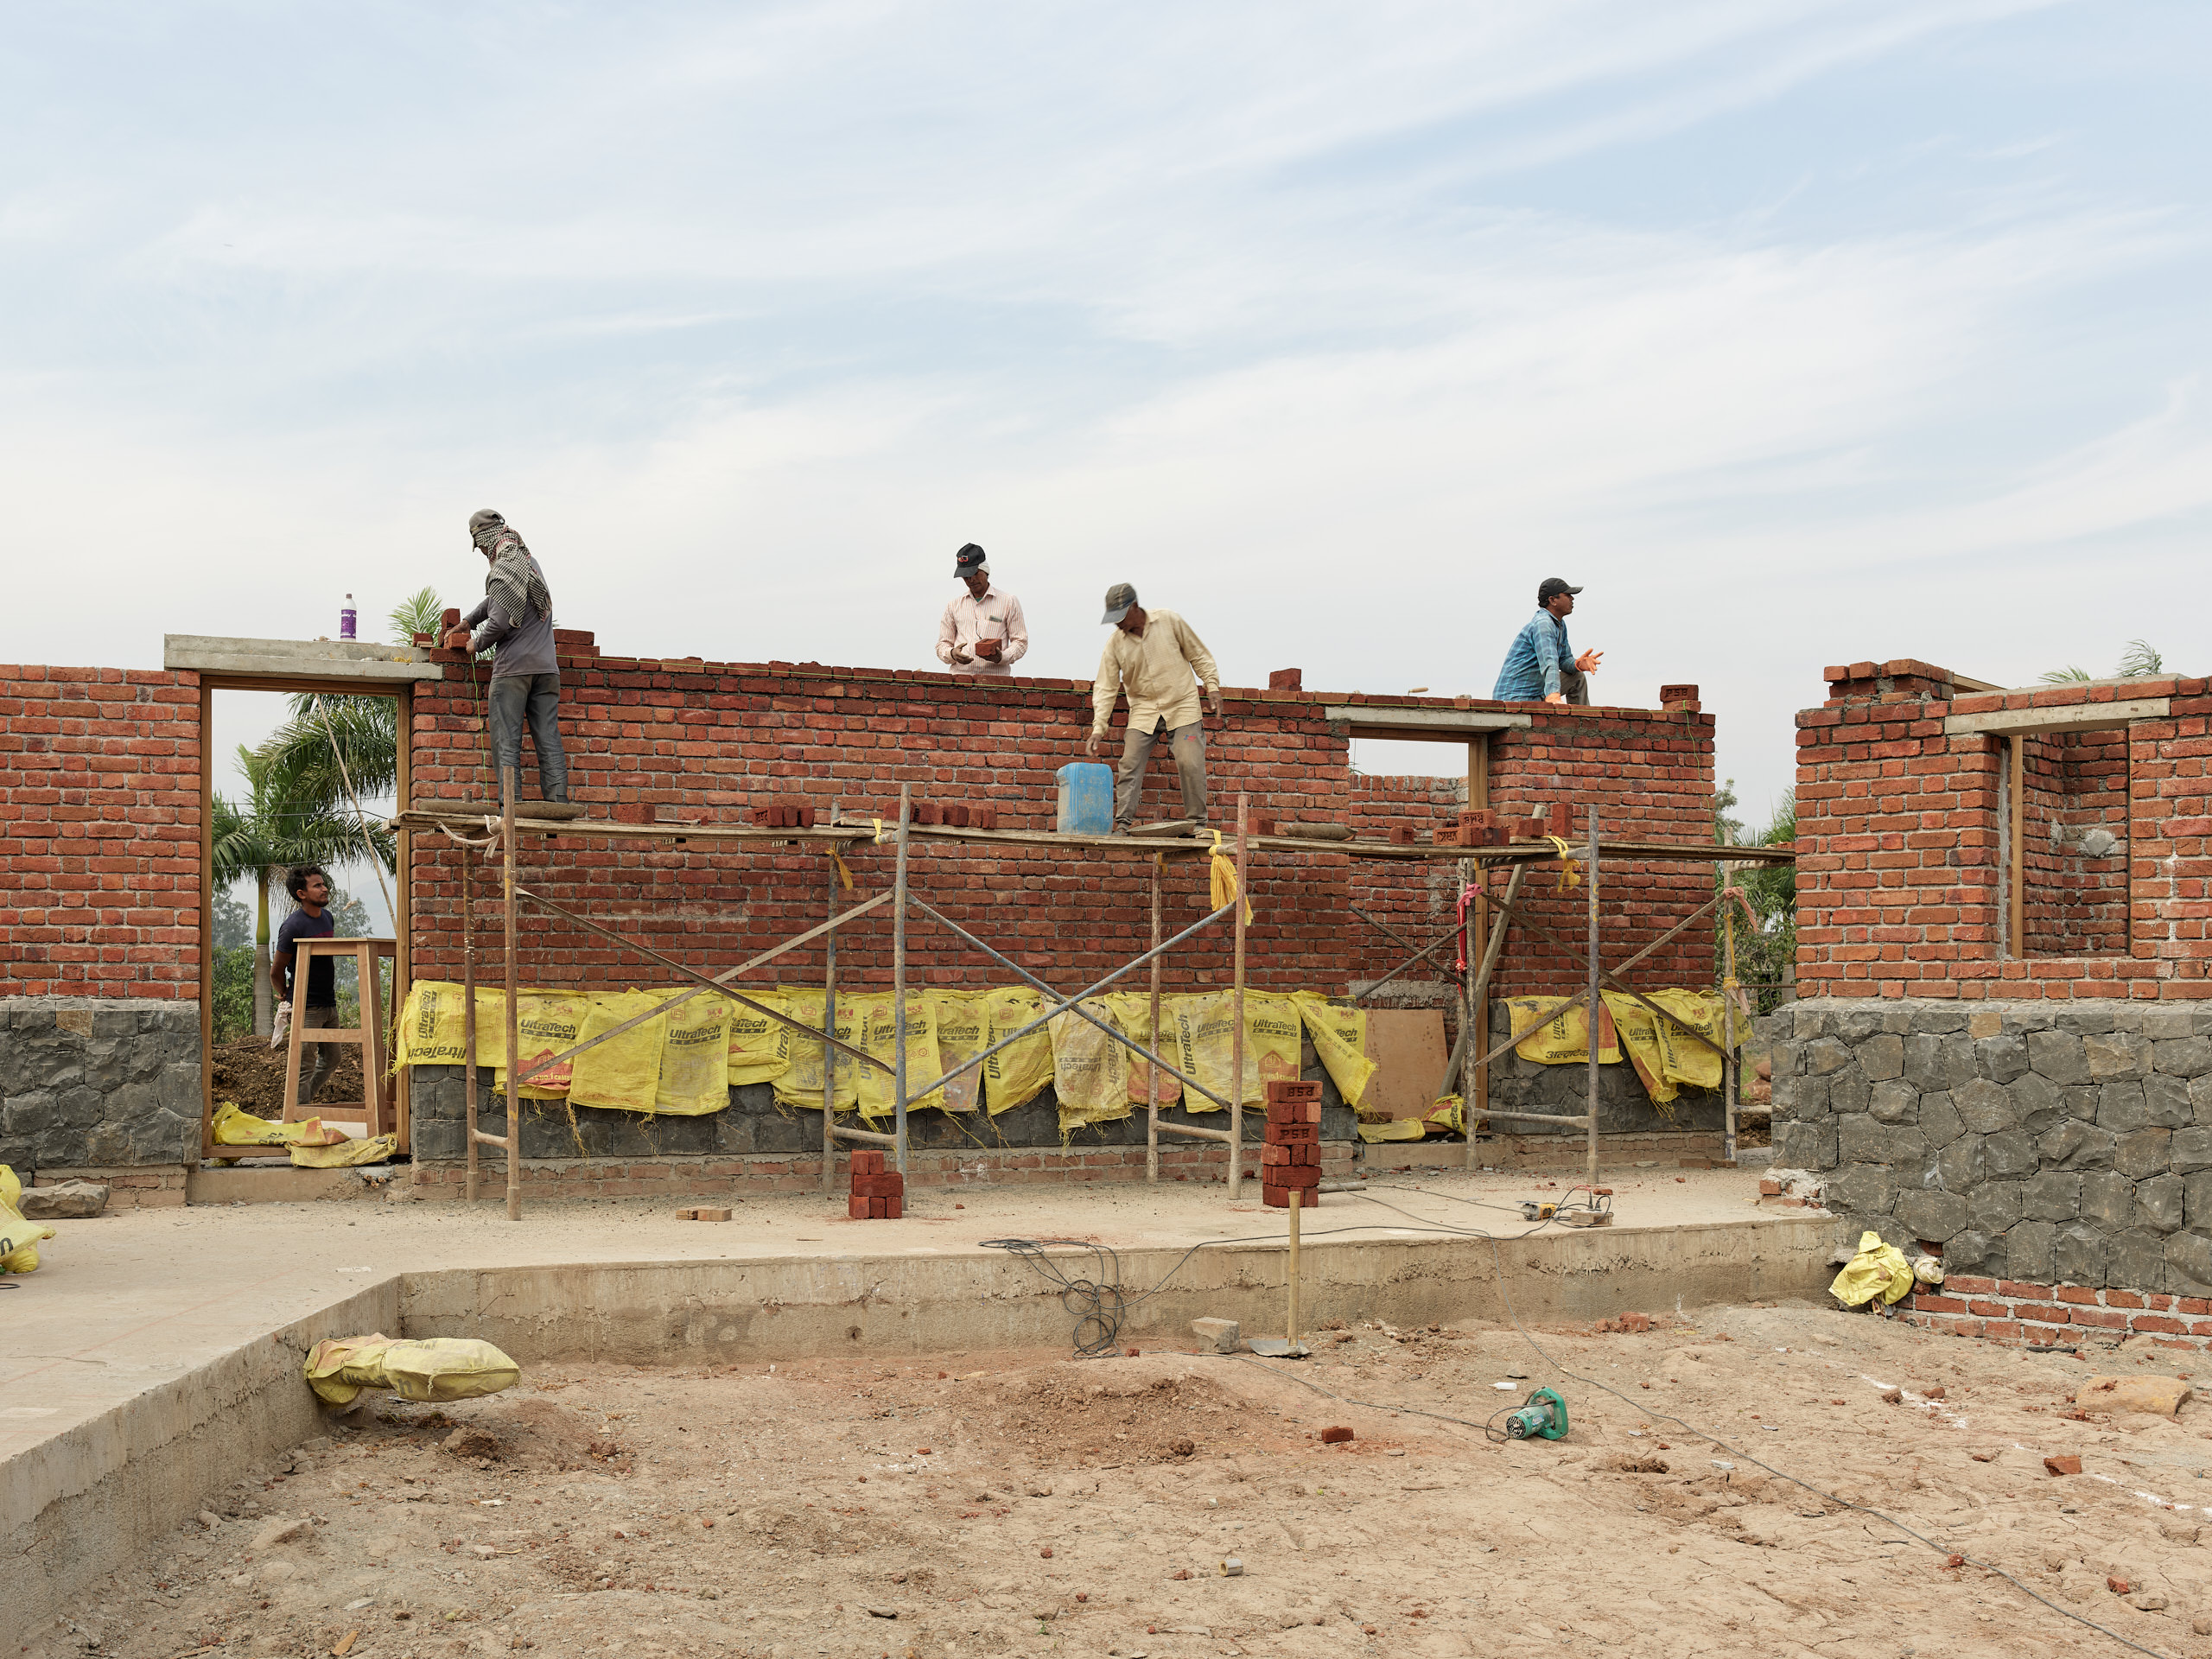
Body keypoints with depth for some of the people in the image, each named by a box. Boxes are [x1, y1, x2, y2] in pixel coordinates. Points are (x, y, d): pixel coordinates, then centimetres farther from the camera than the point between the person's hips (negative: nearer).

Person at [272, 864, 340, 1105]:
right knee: (305, 1066, -5)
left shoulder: (328, 918, 8)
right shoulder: (293, 926, -17)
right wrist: (286, 995, 7)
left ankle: (302, 1102, 32)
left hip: (329, 1004, 8)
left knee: (331, 1060, 16)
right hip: (306, 1006, -8)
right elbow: (276, 971, -9)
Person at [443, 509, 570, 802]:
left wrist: (477, 644, 1)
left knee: (507, 744, -3)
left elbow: (500, 622, -16)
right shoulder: (529, 561, 16)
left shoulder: (505, 567, -11)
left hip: (513, 667, -7)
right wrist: (467, 621, 29)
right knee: (549, 742, 3)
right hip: (546, 666, 7)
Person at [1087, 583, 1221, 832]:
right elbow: (1106, 688, -3)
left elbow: (1199, 655, 5)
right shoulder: (1115, 643, -4)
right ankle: (1122, 823, -2)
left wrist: (1212, 686, -3)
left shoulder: (1169, 622, -7)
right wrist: (1098, 728, -10)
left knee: (1190, 764, -10)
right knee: (1130, 764, -8)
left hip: (1182, 706, -2)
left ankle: (1197, 822, 3)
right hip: (1143, 711, 2)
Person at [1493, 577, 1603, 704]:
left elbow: (1564, 660, 19)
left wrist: (1578, 664, -7)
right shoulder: (1543, 623, -18)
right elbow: (1549, 663, -34)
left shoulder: (1560, 624, 15)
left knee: (1577, 678, 17)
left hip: (1537, 693, 11)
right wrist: (1553, 696, -48)